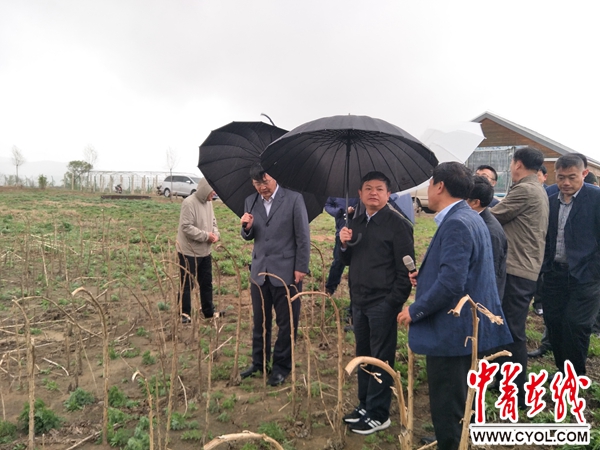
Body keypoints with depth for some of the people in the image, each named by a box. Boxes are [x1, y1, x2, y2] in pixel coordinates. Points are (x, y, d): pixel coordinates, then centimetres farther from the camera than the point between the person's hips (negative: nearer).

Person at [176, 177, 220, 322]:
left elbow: (212, 221, 14)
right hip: (189, 252, -8)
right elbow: (187, 227, -25)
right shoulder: (189, 203, -20)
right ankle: (185, 314, 16)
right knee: (187, 284, 3)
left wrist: (216, 234, -6)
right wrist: (206, 236, -22)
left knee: (207, 282, 16)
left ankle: (209, 311, 29)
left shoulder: (208, 202, 6)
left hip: (205, 252, 8)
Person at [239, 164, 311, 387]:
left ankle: (281, 366, 22)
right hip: (259, 270, 4)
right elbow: (249, 237, 13)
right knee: (259, 321, 15)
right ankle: (259, 362, 31)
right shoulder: (250, 202, 7)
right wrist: (247, 227, -10)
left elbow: (303, 236, -6)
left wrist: (301, 268, -8)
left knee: (286, 322, 7)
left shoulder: (294, 199, -7)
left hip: (286, 271, -4)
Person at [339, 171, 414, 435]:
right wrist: (345, 245, -4)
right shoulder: (357, 222, 12)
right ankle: (365, 404, 29)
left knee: (381, 359, 2)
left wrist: (395, 301, -16)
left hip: (383, 303, -7)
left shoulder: (398, 224, -9)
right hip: (359, 300, 7)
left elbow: (406, 267, -11)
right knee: (363, 355, 15)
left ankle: (378, 414, 14)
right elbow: (349, 261, 17)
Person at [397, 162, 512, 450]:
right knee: (457, 403, 25)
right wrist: (425, 276, 12)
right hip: (465, 327, 11)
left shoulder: (456, 223, -22)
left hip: (452, 331, -11)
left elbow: (451, 283, -29)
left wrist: (415, 310, -18)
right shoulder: (469, 218, 12)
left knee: (446, 408, 4)